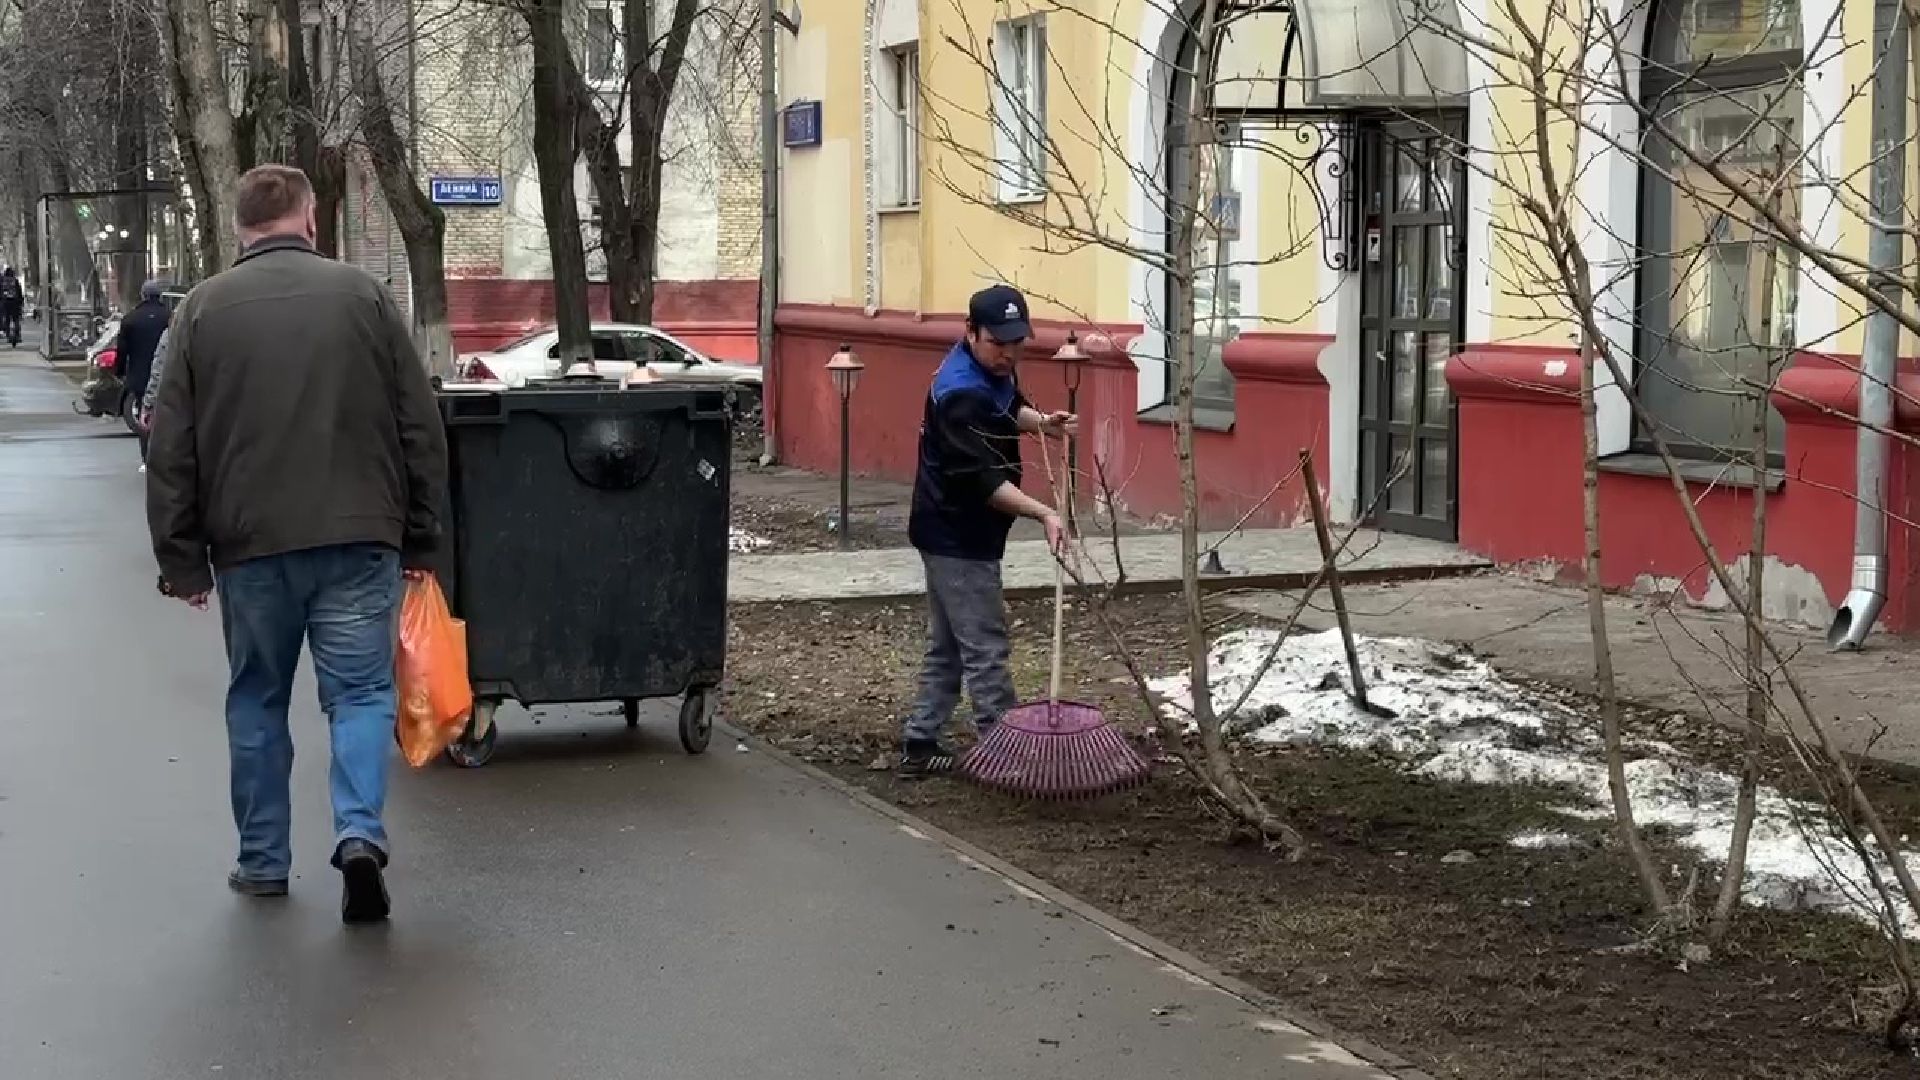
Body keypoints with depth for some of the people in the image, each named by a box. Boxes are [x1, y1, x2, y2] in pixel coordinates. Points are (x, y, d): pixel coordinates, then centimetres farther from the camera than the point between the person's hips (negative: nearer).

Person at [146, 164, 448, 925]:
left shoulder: (204, 308, 4)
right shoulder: (362, 294, 2)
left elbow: (171, 448, 3)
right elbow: (421, 427, 2)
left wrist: (181, 557, 8)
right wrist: (420, 536, 9)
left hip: (250, 543, 1)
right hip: (358, 537, -1)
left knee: (257, 701, 14)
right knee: (359, 691, 4)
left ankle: (264, 860, 19)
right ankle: (359, 833, -15)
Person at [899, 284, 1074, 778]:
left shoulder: (992, 368, 4)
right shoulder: (960, 394, -26)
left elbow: (1009, 407, 23)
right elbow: (982, 480, -30)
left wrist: (1039, 421, 2)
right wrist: (1044, 513, -36)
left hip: (952, 534, 10)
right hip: (958, 538, -10)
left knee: (947, 646, 15)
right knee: (985, 648, -5)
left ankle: (919, 745, 21)